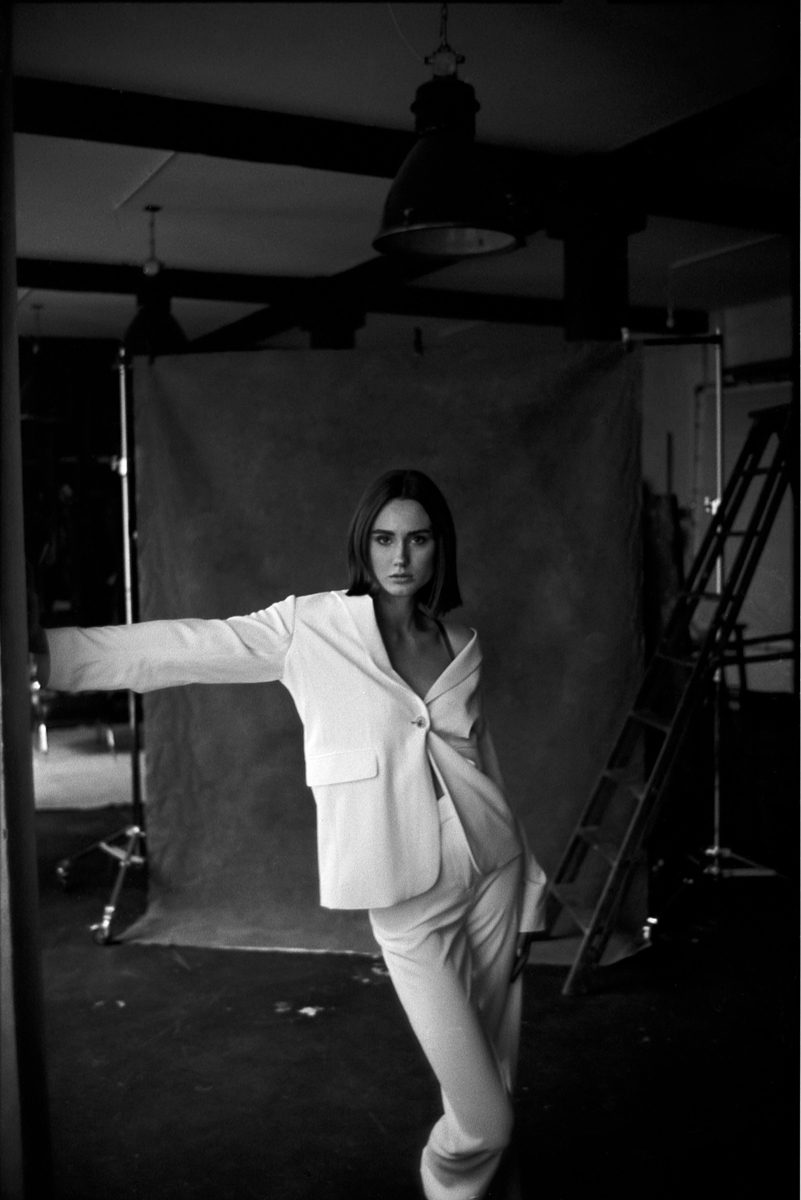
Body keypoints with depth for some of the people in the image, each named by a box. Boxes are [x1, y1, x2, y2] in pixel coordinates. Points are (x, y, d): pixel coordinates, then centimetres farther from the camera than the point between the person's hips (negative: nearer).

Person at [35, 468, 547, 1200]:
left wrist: (528, 889, 15)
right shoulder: (310, 627, -7)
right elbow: (169, 650, -10)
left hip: (493, 872, 4)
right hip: (408, 897, -3)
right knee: (482, 1121, -1)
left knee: (498, 1077, 13)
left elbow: (484, 761, 12)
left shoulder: (462, 644, 4)